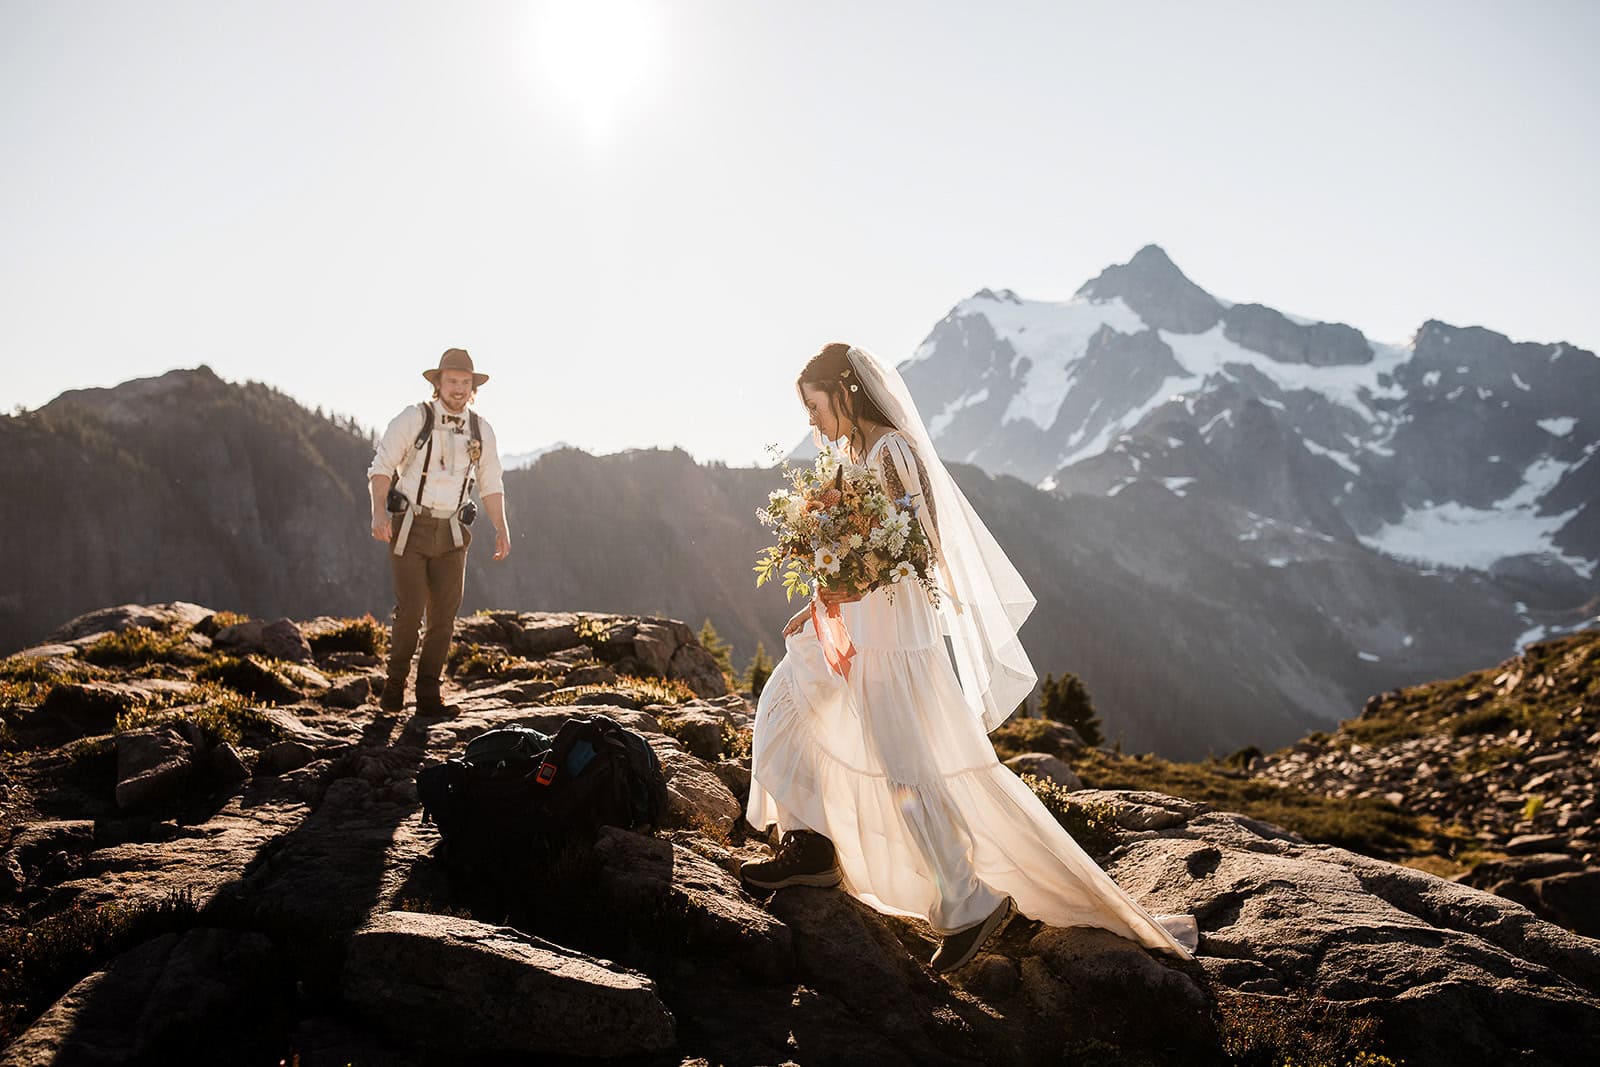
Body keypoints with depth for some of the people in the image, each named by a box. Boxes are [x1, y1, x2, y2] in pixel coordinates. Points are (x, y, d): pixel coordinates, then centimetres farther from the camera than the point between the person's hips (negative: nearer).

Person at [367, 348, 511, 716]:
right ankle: (395, 685, 13)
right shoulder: (413, 419, -6)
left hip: (451, 534, 4)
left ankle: (429, 696, 10)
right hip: (409, 529, -3)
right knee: (410, 610, -10)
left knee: (444, 614, 0)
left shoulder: (481, 430, 6)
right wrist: (379, 511, -25)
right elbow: (381, 467, -9)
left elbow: (491, 485, 13)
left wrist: (502, 529, 4)